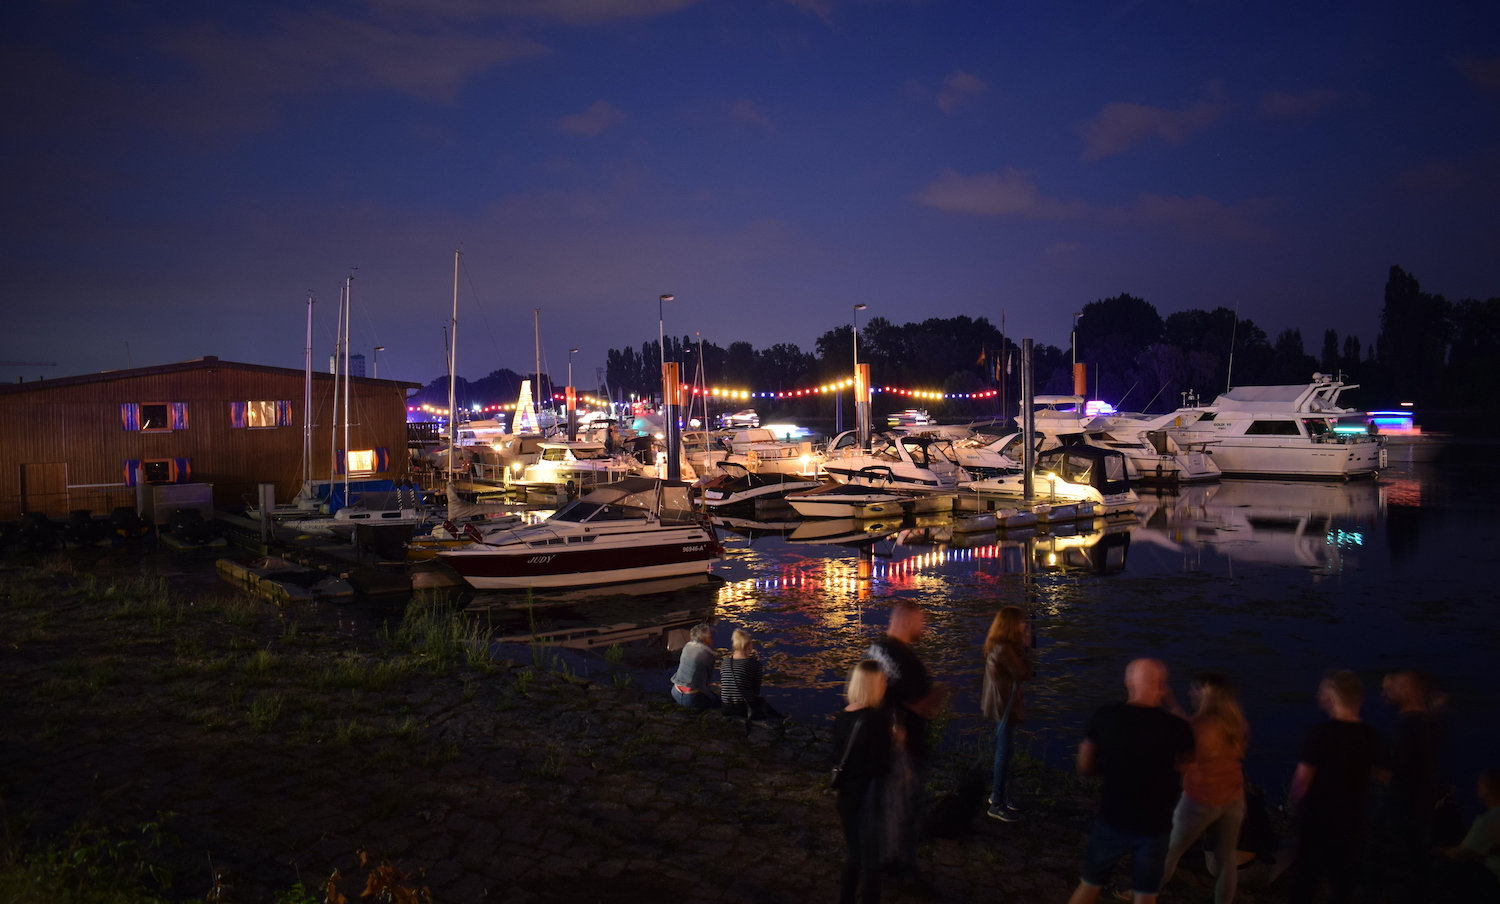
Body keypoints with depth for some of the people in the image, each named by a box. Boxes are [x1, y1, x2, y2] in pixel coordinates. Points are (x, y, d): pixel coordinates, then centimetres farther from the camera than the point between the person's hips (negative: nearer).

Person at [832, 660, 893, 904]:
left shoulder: (842, 717, -2)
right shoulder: (877, 720, -21)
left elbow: (837, 758, 5)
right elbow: (881, 767, -18)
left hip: (846, 797, 6)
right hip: (869, 799, -6)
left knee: (852, 855, 23)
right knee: (870, 860, 10)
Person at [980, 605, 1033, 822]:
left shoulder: (1000, 646, 6)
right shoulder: (1004, 649, -26)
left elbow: (1019, 672, 9)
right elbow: (1024, 674, -22)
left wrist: (1023, 647, 2)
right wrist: (1026, 648, -15)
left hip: (1002, 704, 11)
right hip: (1005, 706, -11)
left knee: (1004, 750, 21)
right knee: (1005, 753, -1)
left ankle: (997, 794, 36)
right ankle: (997, 804, 9)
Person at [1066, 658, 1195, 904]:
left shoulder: (1104, 716, -12)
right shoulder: (1175, 726, -18)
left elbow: (1085, 767, -2)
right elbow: (1186, 761, 6)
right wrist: (1173, 707, 7)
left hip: (1111, 820, 2)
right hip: (1153, 826, -2)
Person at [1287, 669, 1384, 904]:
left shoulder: (1321, 731, -18)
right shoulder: (1372, 736, -1)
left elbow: (1303, 776, -16)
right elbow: (1371, 777, 10)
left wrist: (1295, 806, 0)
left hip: (1319, 818, -4)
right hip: (1352, 820, 4)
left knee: (1305, 881, 10)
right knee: (1344, 881, 15)